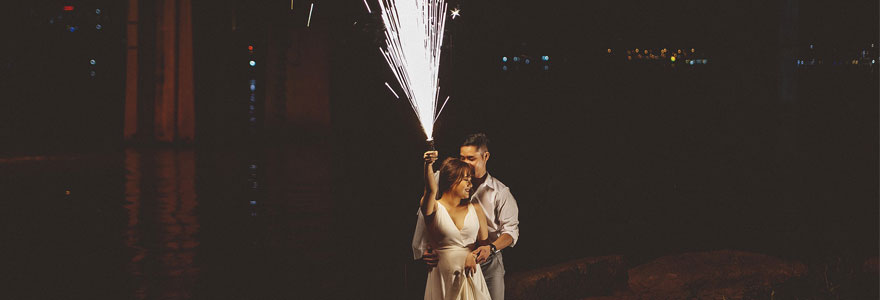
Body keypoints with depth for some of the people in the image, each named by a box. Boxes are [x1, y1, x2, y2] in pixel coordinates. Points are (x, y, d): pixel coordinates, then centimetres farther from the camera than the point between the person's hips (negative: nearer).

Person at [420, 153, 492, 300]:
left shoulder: (475, 209, 8)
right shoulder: (435, 209, -3)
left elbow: (485, 242, 10)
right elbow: (431, 190, -24)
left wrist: (474, 255, -12)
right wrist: (428, 165, -41)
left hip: (471, 275, 3)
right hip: (443, 276, -3)